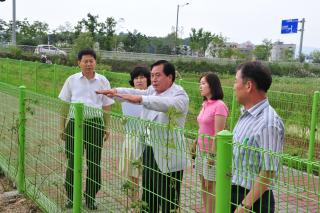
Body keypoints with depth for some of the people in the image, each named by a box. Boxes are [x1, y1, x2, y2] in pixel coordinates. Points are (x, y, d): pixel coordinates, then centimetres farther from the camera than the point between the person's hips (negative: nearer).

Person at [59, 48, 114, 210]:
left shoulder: (102, 81, 3)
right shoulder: (72, 80, 2)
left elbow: (106, 107, 8)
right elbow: (64, 105, 7)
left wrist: (106, 128, 7)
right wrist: (62, 127, 5)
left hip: (95, 123, 0)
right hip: (75, 122, 0)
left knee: (94, 162, 6)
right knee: (73, 161, 7)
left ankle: (90, 198, 21)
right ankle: (71, 196, 23)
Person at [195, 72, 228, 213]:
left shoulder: (219, 106, -18)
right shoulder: (205, 104, 7)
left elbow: (218, 134, -19)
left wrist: (212, 154, -18)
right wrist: (195, 145, 15)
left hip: (212, 151, -8)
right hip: (201, 149, 8)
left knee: (211, 186, 4)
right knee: (204, 184, 16)